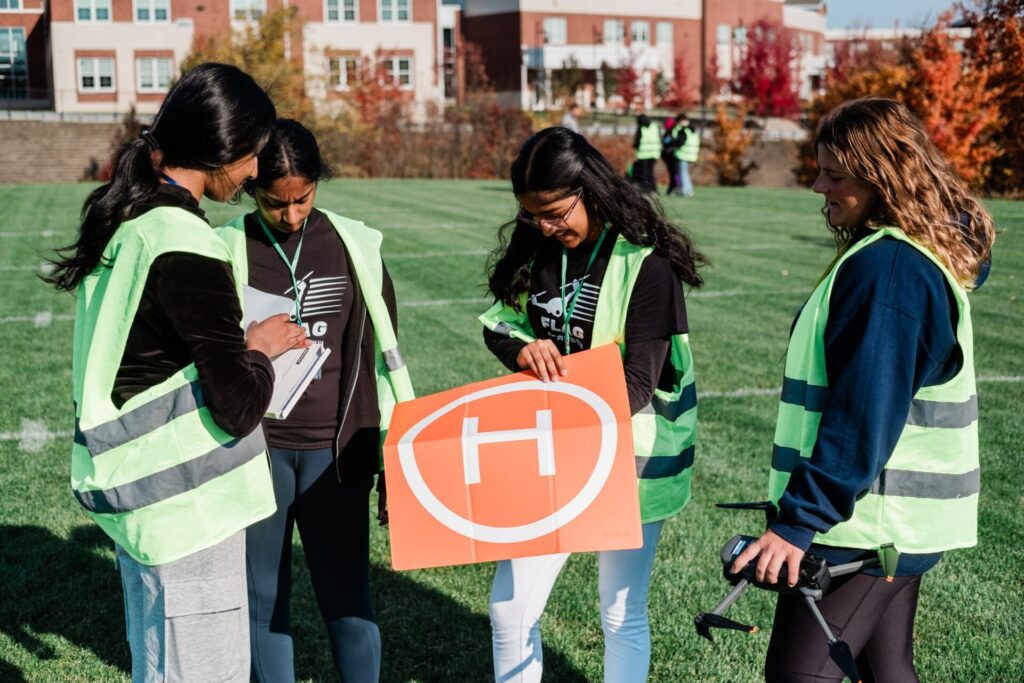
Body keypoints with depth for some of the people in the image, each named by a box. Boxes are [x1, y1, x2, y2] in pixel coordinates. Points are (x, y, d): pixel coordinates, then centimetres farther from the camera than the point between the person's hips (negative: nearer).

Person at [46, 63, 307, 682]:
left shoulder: (123, 218, 6)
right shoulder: (184, 247, -22)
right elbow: (239, 407, -20)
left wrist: (237, 339, 9)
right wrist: (260, 348, -2)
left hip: (140, 492, 9)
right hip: (186, 504, -9)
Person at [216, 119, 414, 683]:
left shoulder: (355, 247, 2)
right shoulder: (224, 252, -3)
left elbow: (382, 355, 8)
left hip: (335, 449, 1)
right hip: (255, 448, 0)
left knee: (346, 593, 4)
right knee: (264, 597, 9)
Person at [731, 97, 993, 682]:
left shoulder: (886, 268, -20)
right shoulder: (933, 256, 11)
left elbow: (861, 416, -24)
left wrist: (798, 522, -23)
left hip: (865, 526, -10)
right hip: (901, 523, 10)